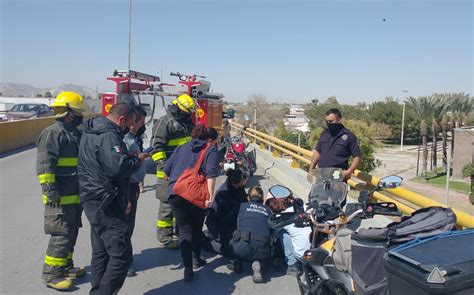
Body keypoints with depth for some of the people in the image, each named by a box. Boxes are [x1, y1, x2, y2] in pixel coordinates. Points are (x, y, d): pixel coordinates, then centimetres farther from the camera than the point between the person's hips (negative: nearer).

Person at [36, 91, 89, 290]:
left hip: (75, 196, 9)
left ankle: (65, 266, 30)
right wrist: (51, 191, -23)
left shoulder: (75, 133, 15)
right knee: (61, 235, -5)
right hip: (61, 198, -9)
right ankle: (51, 274, 7)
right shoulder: (53, 133, -14)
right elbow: (44, 165, -20)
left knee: (72, 233, 17)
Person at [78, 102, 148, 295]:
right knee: (121, 254, -7)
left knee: (101, 251, 20)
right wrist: (137, 160, -13)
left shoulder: (92, 131, 14)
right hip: (105, 202, -11)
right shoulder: (108, 136, -20)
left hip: (94, 199, 11)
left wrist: (130, 156, 5)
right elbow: (119, 167, -31)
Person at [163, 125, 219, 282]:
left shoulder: (182, 148, 21)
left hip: (175, 193, 3)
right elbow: (211, 173, -11)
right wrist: (210, 195, -16)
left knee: (184, 230, 7)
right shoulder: (211, 151, 7)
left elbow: (166, 170, 18)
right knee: (197, 228, 21)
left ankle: (188, 268, -4)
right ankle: (197, 259, 35)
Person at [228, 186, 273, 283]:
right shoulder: (268, 211, 23)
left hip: (242, 247, 0)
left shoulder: (242, 206, 19)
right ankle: (257, 263, 2)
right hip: (262, 249, 1)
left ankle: (237, 262, 10)